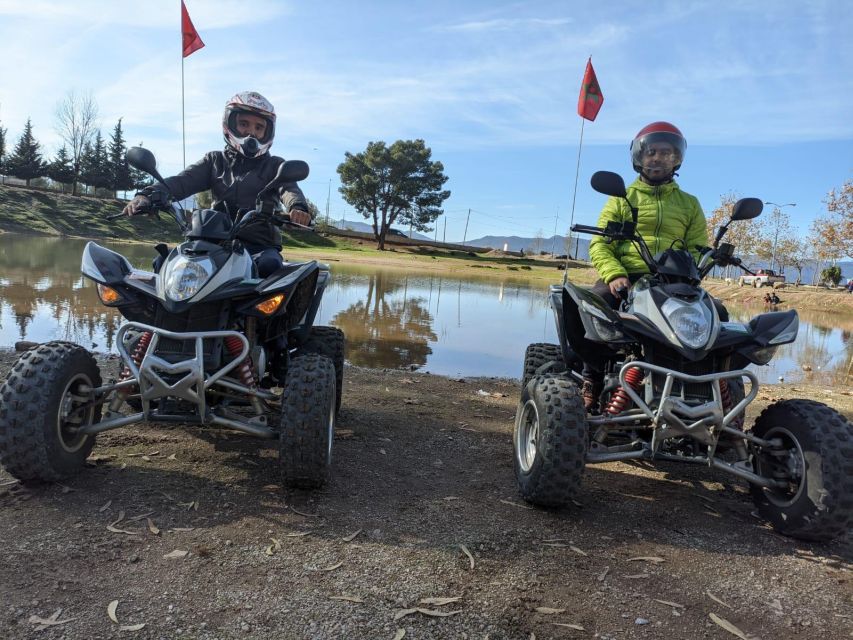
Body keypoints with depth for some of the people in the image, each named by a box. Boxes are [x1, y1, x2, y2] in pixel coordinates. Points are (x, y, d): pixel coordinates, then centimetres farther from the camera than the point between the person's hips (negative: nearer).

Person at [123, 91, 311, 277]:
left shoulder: (274, 165, 15)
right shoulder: (215, 161, 21)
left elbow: (289, 188, -7)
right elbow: (183, 180, 4)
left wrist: (298, 207, -34)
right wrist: (148, 195, -18)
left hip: (259, 246, -3)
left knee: (270, 265, -36)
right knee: (164, 261, -17)